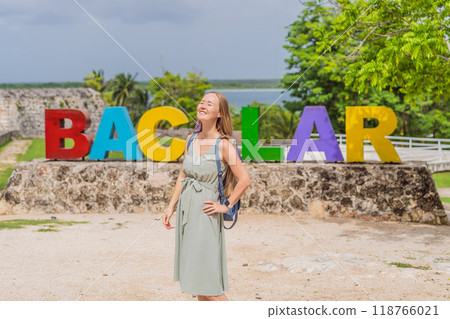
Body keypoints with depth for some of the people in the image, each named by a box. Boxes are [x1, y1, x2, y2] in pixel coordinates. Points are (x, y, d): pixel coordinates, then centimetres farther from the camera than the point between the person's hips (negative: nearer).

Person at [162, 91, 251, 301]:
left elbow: (245, 180, -17)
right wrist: (171, 207, 13)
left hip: (204, 213, -7)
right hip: (186, 208, 7)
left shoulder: (223, 145, -13)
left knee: (205, 276, -5)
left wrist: (226, 206, -11)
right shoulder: (192, 139, 7)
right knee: (194, 276, 12)